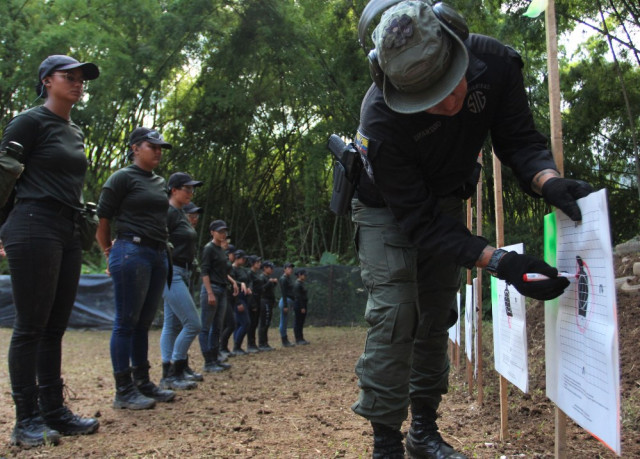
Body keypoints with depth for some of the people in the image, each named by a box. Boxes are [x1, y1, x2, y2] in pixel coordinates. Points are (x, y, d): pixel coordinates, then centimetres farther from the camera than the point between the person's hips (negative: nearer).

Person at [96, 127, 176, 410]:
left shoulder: (160, 183, 18)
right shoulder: (123, 178, -4)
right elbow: (102, 221, -5)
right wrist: (111, 254, 0)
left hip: (159, 255, 8)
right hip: (132, 252, -7)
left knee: (144, 322, 12)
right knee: (126, 322, -3)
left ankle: (142, 382, 21)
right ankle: (123, 390, 2)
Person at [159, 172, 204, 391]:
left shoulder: (181, 214, 16)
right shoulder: (168, 213, -13)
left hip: (182, 274, 10)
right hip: (171, 273, -10)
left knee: (172, 325, 11)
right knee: (193, 324, -11)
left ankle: (169, 374, 16)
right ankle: (173, 375, -3)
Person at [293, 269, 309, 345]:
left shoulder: (302, 283, 14)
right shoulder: (297, 284, -15)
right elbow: (298, 297, -19)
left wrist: (304, 307, 17)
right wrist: (302, 307, -20)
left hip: (303, 305, 10)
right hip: (299, 306, -10)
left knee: (301, 323, 13)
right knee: (298, 322, -3)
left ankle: (301, 339, 19)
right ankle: (298, 340, 2)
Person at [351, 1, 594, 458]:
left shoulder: (495, 62, -27)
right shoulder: (381, 120, -39)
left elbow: (519, 138, -15)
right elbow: (419, 221, -33)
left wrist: (548, 180, -38)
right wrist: (498, 262, -44)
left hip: (446, 199, 5)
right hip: (389, 207, -5)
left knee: (436, 316, 10)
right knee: (395, 314, -17)